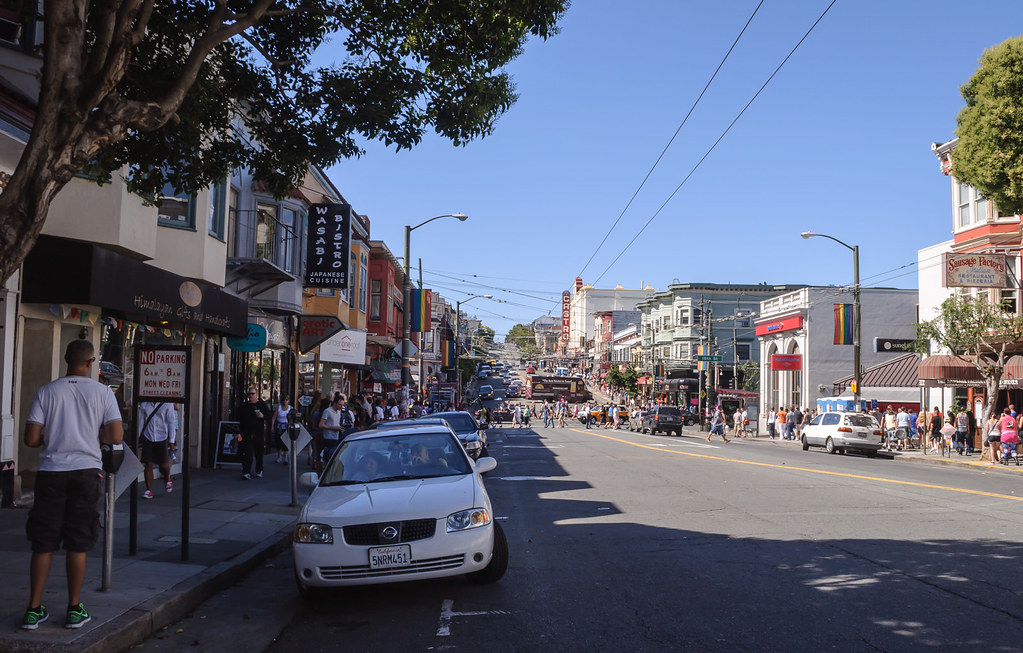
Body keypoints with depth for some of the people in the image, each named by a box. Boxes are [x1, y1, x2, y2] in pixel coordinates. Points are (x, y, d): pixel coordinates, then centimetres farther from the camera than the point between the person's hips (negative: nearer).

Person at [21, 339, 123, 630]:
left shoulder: (46, 391, 0)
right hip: (86, 471, -1)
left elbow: (31, 439, -3)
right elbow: (116, 436, -8)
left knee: (43, 543, 9)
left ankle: (34, 609, 12)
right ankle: (75, 609, 13)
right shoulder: (102, 392, -2)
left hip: (51, 472, 1)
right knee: (78, 543, 6)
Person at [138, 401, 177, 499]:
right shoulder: (144, 404, 4)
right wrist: (137, 438, 10)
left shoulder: (167, 405, -5)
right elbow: (141, 422, 11)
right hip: (148, 438, 2)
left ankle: (167, 479, 39)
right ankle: (149, 490, 5)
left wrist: (171, 441, -8)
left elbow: (171, 423, -4)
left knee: (163, 464, 6)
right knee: (148, 464, -3)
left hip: (162, 438, -2)